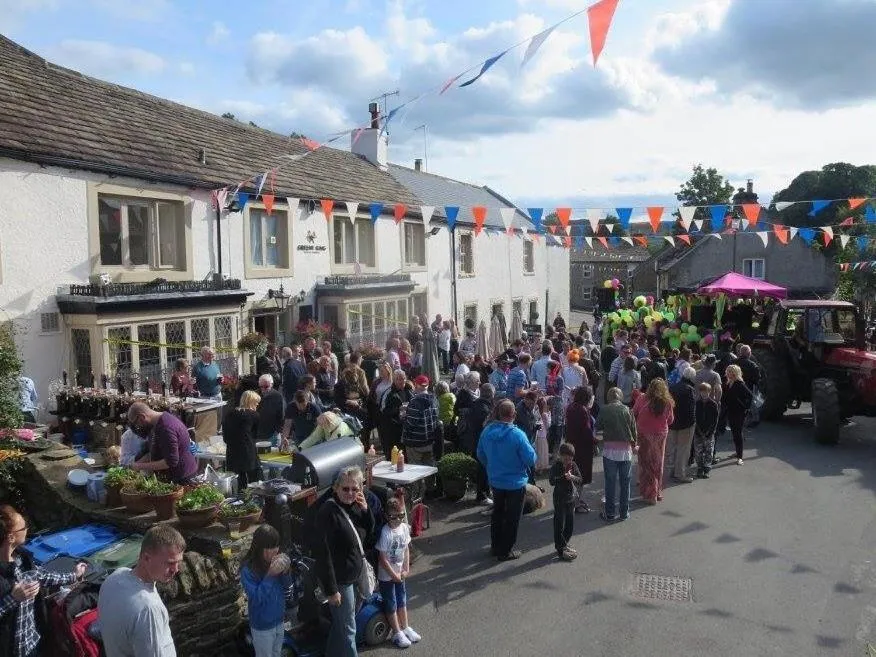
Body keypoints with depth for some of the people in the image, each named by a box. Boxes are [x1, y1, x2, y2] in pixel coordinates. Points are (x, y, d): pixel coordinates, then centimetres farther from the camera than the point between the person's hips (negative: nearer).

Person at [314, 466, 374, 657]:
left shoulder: (354, 506, -2)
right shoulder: (328, 512, -26)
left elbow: (369, 532, 10)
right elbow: (324, 554, -25)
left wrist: (366, 510, -8)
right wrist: (331, 589, -22)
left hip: (353, 575, 8)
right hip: (340, 580, -8)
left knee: (340, 623, 25)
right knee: (348, 628, 7)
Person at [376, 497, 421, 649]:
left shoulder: (405, 527, -8)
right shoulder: (385, 533, -27)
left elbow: (406, 549, 4)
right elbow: (382, 558, -21)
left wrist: (406, 569, -1)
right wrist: (394, 575, -14)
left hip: (400, 573, 6)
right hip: (386, 575, -6)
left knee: (402, 601, 20)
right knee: (391, 604, 9)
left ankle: (405, 627, 35)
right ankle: (397, 633, 23)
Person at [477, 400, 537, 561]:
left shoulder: (486, 431, -9)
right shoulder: (517, 435, -26)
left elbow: (480, 455, 4)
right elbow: (531, 459, -21)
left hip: (495, 480, 5)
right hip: (515, 482, -5)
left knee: (497, 513, 23)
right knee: (512, 518, 11)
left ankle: (496, 546, 35)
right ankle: (505, 551, 20)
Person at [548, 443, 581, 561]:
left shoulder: (573, 465, 1)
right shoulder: (556, 466, -12)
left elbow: (580, 480, -1)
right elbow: (552, 481, -19)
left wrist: (572, 477, -20)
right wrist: (564, 477, -30)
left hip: (571, 499, 6)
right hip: (560, 499, -6)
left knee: (570, 525, 15)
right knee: (560, 525, -1)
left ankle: (563, 545, 32)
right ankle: (561, 550, 6)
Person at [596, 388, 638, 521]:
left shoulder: (604, 410, -5)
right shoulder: (627, 410, -2)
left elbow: (598, 426, 7)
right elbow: (634, 430, 4)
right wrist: (634, 445, 20)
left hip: (609, 450, -1)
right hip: (626, 450, 1)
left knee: (610, 482, 6)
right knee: (625, 482, 11)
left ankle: (610, 513, 11)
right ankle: (624, 512, 19)